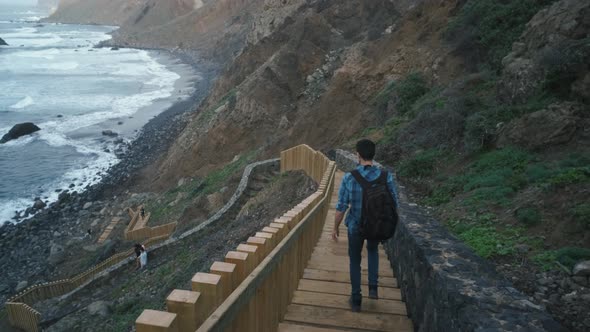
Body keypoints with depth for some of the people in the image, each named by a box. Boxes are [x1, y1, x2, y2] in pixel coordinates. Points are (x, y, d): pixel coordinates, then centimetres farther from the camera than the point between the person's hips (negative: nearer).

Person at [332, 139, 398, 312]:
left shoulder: (349, 178, -19)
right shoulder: (386, 176, -16)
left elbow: (341, 207, -14)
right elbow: (393, 204, -7)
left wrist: (335, 228, 2)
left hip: (355, 226, -1)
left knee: (355, 260, 21)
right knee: (373, 250, 34)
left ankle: (356, 300, 27)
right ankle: (373, 287, 26)